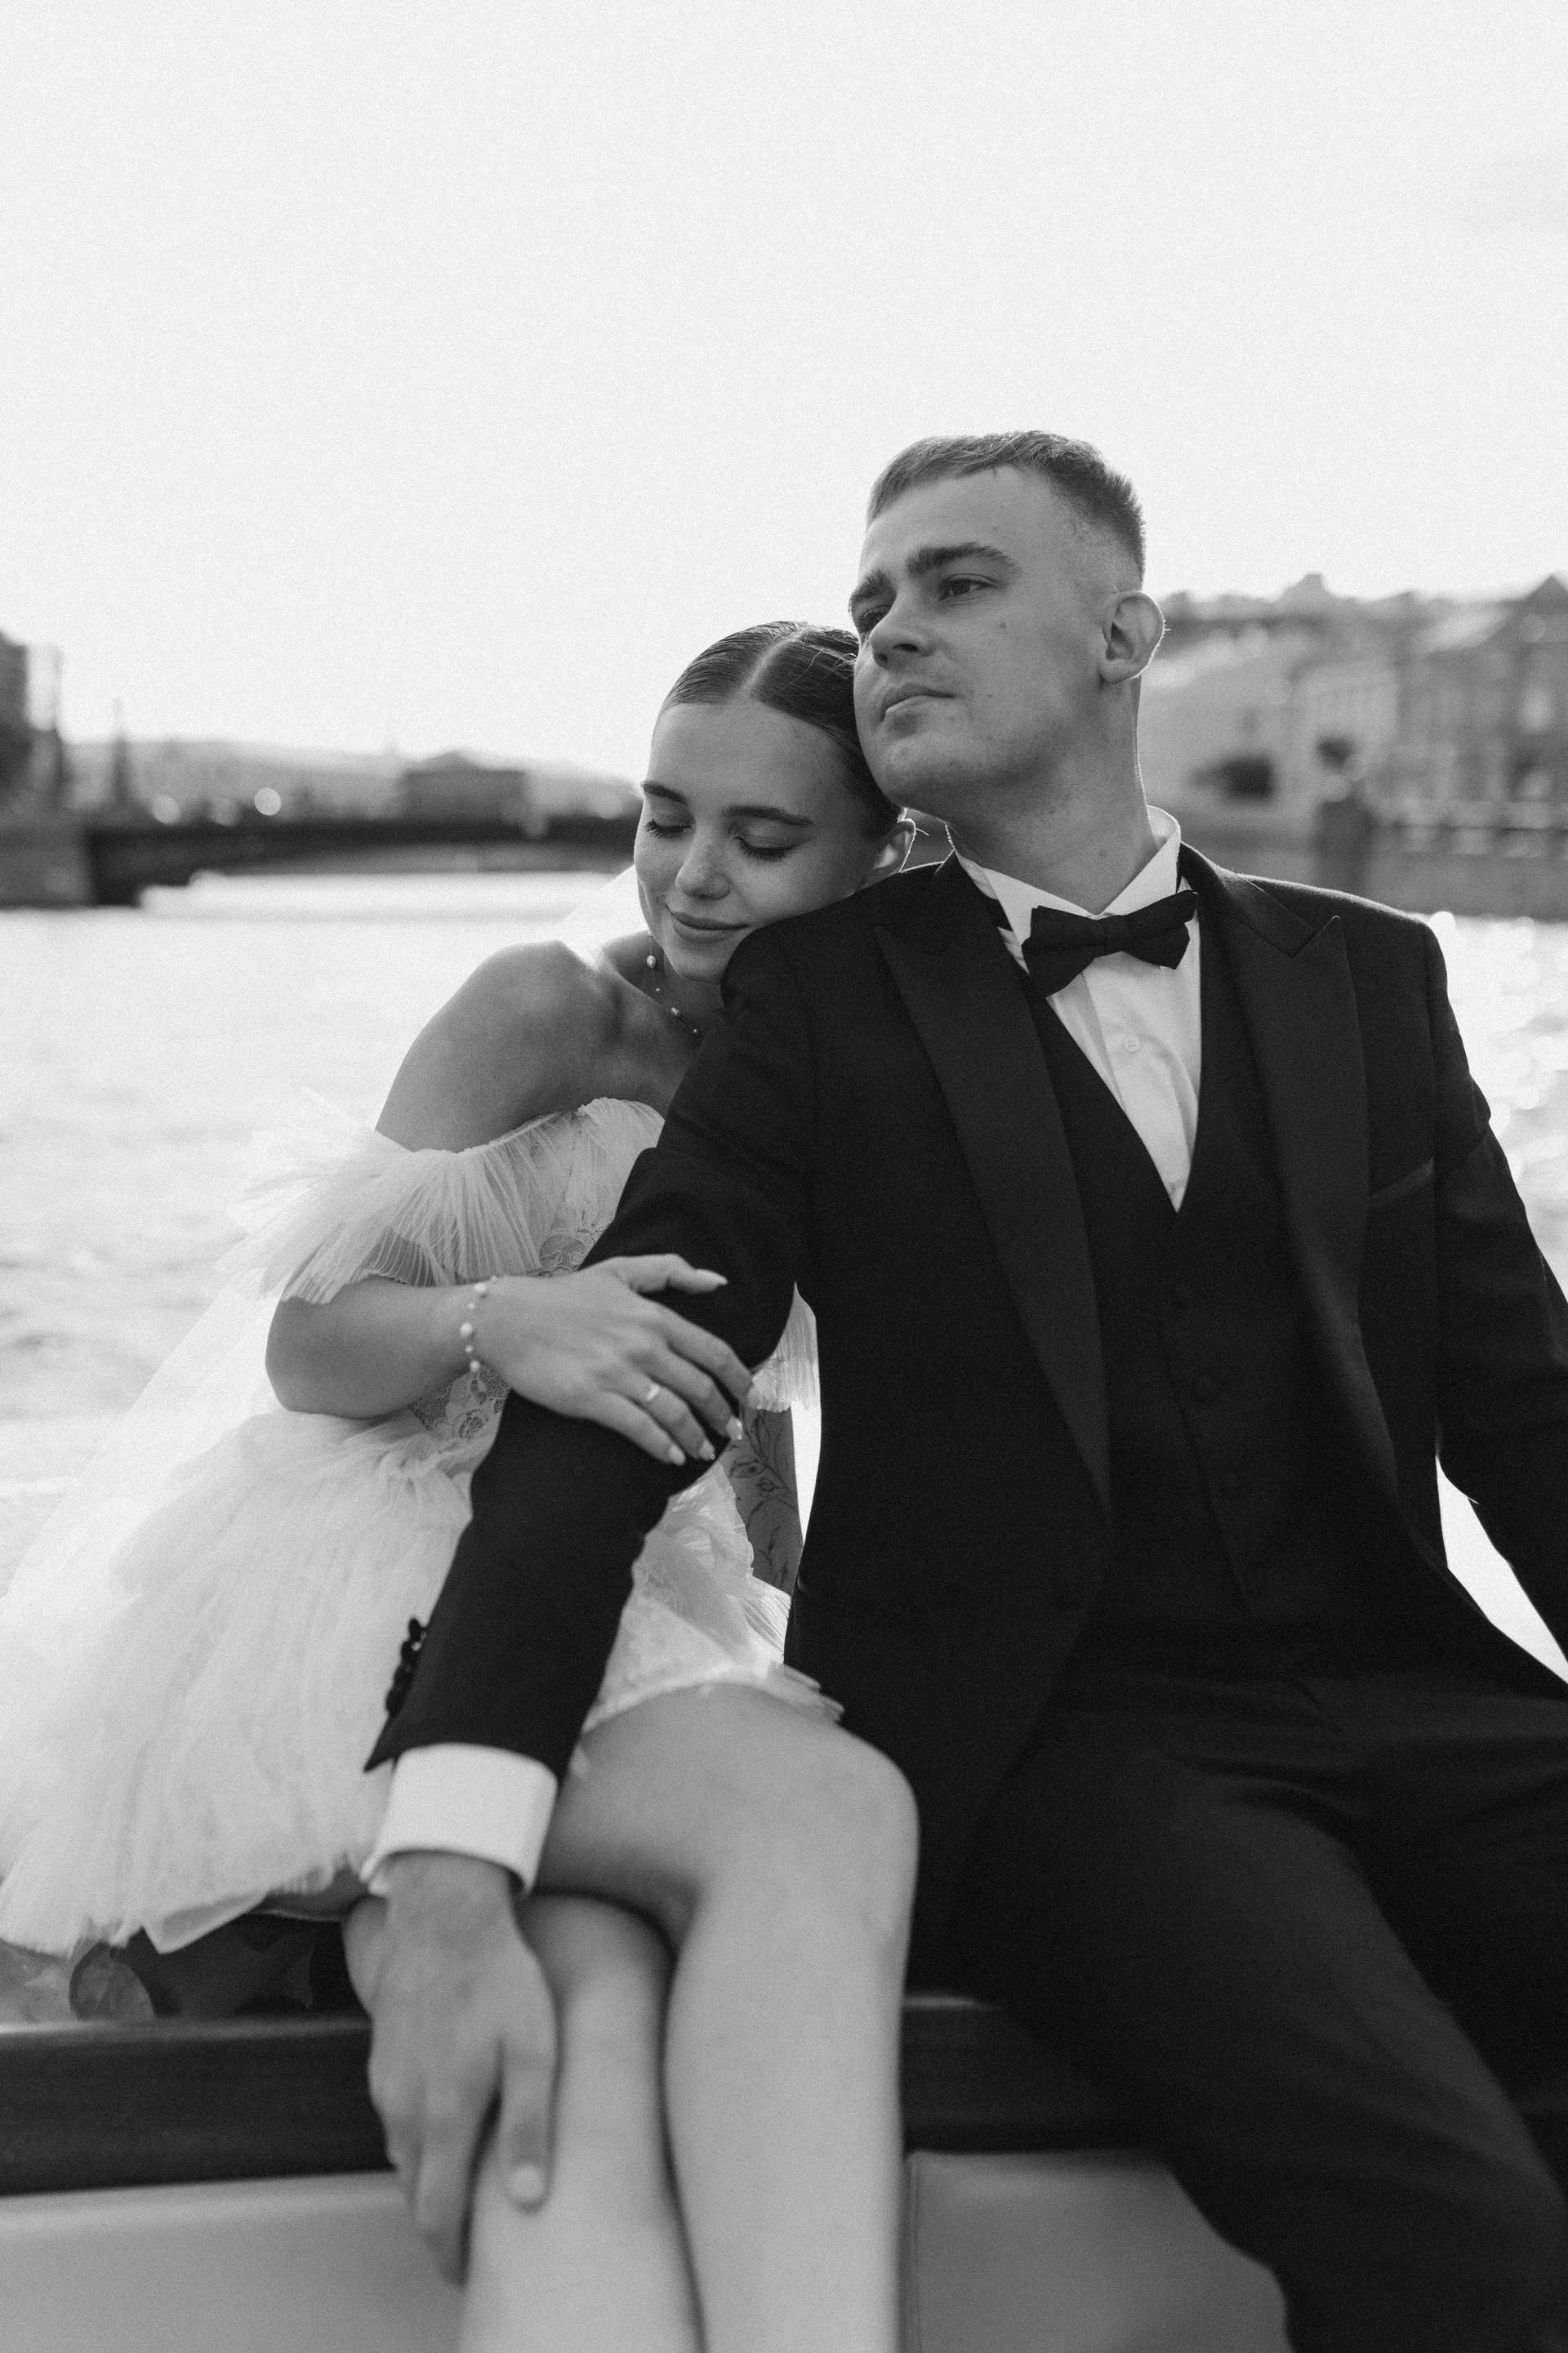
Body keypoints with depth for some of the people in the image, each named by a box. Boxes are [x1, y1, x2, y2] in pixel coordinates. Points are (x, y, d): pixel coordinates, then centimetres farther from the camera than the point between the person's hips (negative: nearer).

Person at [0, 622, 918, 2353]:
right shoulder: (550, 1011, -2)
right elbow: (311, 1344, -8)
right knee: (827, 1812, -36)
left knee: (602, 2009, -33)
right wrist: (502, 1323, -29)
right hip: (389, 1604, -5)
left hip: (642, 1619, 5)